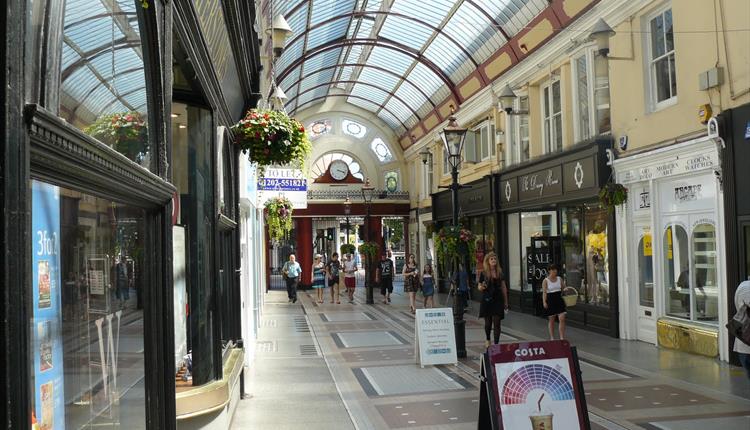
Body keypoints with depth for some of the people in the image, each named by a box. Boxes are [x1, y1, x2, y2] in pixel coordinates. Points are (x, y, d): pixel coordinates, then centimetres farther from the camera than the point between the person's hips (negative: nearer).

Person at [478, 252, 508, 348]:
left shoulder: (500, 272, 4)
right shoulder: (484, 273, -3)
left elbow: (503, 287, 8)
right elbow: (479, 287, 2)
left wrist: (505, 301, 8)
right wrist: (482, 287, -22)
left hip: (498, 300, 2)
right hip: (487, 300, -2)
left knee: (497, 323, -1)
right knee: (488, 323, 8)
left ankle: (496, 343, 4)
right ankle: (487, 339, 34)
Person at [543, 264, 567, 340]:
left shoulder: (559, 279, 8)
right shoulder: (545, 281, -4)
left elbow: (564, 288, 17)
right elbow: (544, 292, -9)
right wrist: (544, 302, -19)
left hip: (559, 300, 3)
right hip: (550, 301, -3)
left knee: (562, 319, -7)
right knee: (551, 320, 6)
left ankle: (562, 338, -3)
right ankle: (552, 338, 18)